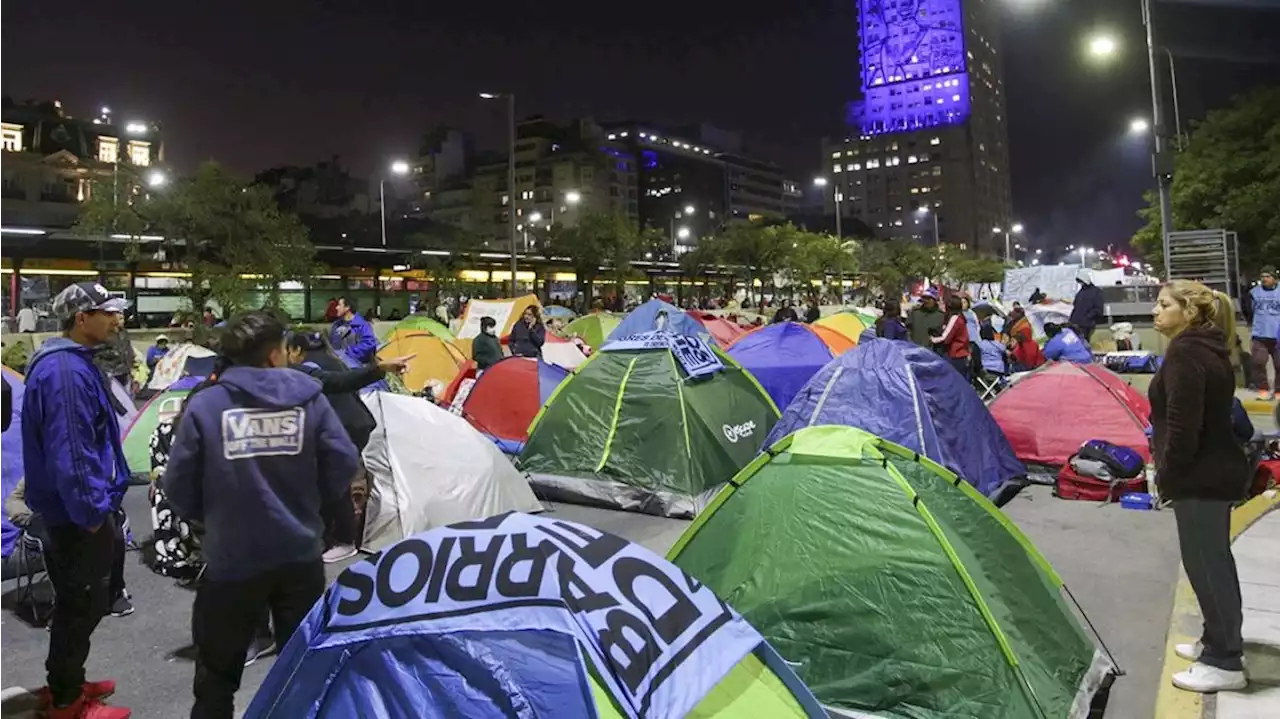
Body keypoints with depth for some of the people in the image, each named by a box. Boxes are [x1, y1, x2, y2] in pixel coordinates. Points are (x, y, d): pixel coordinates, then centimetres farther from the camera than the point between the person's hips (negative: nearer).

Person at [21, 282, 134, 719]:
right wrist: (90, 512, -20)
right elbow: (69, 450, -27)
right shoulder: (67, 370, -23)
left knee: (79, 601, 21)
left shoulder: (71, 362, 10)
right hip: (78, 512, -10)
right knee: (83, 604, 4)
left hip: (72, 507, 10)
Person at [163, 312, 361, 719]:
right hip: (300, 556, 1)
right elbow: (344, 466, -6)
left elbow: (178, 487, -4)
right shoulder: (309, 397, -6)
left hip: (232, 559, -1)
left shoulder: (204, 404, -7)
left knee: (217, 673, 20)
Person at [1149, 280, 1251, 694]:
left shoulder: (1184, 353, -19)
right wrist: (1171, 474, 18)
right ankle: (1218, 643, 32)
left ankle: (1225, 663, 9)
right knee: (1214, 562, 19)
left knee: (1205, 565, -1)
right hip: (1217, 471, 10)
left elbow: (1183, 427, -24)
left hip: (1201, 478, -10)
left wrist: (1167, 477, -13)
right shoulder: (1209, 349, 12)